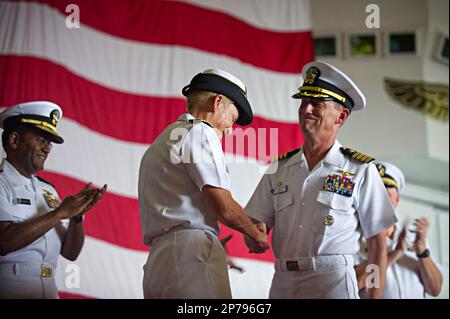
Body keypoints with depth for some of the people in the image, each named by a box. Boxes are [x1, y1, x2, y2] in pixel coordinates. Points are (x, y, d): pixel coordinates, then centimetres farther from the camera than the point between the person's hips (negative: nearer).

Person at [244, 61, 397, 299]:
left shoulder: (360, 171, -2)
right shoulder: (278, 168, 9)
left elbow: (377, 244, -2)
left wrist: (375, 296, -8)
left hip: (333, 282, -4)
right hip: (283, 282, 4)